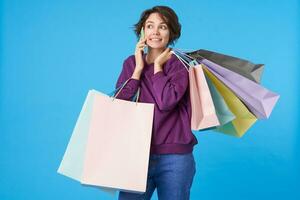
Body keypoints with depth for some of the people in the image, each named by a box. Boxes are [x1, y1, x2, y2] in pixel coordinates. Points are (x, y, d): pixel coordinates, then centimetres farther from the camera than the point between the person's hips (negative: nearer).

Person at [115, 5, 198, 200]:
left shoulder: (180, 64, -1)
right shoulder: (131, 63, 9)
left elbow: (166, 102, -18)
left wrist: (157, 66, -7)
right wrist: (139, 68, -6)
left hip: (173, 157, -2)